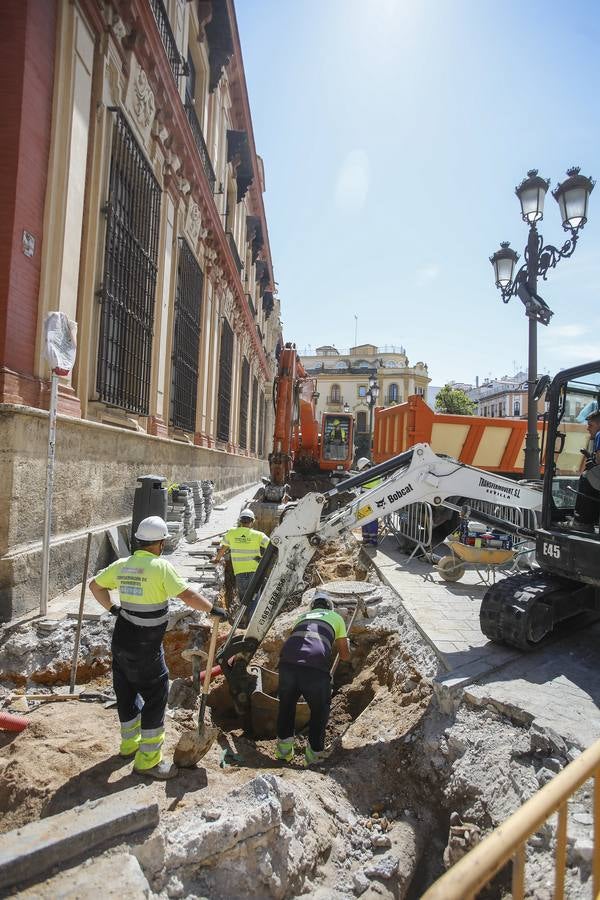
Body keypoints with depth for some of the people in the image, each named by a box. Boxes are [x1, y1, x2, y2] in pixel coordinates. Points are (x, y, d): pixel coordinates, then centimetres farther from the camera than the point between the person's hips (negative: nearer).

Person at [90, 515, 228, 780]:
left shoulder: (122, 565, 1)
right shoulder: (161, 566, -20)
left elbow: (95, 585, 15)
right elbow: (188, 595, -24)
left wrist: (112, 608, 18)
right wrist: (214, 609, -13)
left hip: (121, 641, 8)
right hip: (145, 648, -7)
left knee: (126, 692, 22)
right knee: (156, 696, 6)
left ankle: (129, 743, 41)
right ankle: (148, 759, 13)